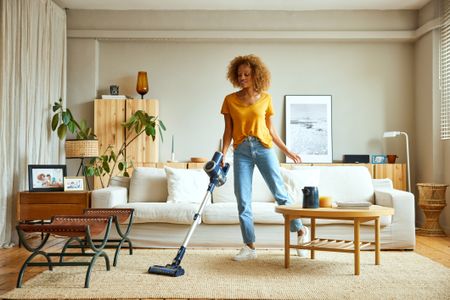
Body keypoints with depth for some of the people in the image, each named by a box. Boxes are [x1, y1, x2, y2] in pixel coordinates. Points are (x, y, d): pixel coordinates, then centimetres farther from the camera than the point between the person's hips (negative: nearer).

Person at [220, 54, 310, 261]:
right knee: (243, 201, 0)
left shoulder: (265, 98, 5)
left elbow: (270, 129, 11)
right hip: (241, 151, 1)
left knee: (280, 193, 1)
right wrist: (223, 154, -9)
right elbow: (228, 131, 3)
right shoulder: (230, 100, 4)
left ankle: (301, 231, 22)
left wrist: (287, 151, 11)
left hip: (263, 148, -1)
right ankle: (249, 247, 11)